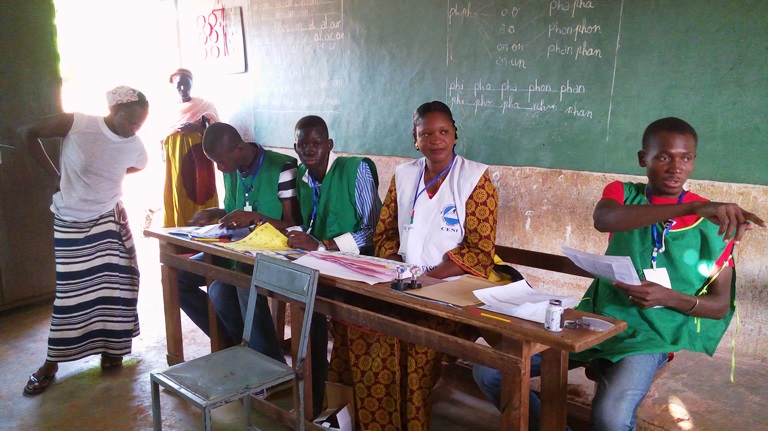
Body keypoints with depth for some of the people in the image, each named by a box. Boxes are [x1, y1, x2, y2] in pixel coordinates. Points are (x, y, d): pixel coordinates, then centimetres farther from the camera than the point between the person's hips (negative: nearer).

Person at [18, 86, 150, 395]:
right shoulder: (75, 124, -19)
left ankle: (111, 348, 21)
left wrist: (103, 180, 6)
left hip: (110, 219, 3)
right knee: (71, 292, 0)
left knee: (117, 285, 0)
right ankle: (51, 363, 15)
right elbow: (28, 133, -6)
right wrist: (54, 173, -5)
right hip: (71, 222, -3)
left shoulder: (136, 149, -8)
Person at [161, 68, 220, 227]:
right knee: (177, 200, -1)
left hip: (198, 160, -3)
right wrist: (164, 153, 2)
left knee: (198, 195, -8)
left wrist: (197, 128, -16)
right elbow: (163, 137, 19)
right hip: (175, 160, 3)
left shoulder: (204, 105, 4)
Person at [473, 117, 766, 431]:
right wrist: (692, 207, -36)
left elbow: (721, 306, 3)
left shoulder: (713, 222, 1)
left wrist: (669, 297, -19)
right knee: (488, 370, -10)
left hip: (649, 337, -2)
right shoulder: (623, 194, 3)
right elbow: (603, 220, -25)